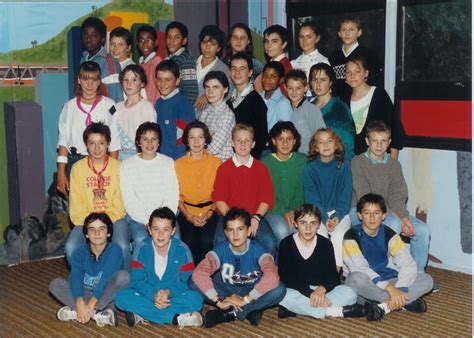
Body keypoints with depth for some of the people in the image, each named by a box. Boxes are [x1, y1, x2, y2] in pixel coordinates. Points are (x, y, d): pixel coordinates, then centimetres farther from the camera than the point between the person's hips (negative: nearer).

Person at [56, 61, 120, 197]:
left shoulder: (109, 106, 0)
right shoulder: (70, 107, 8)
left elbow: (114, 142, -1)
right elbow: (63, 141, 8)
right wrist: (61, 173, 2)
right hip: (74, 162, 2)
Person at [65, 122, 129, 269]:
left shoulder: (117, 166, -1)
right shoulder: (78, 168, 1)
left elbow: (119, 203, -4)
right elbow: (76, 203, -1)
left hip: (114, 218, -1)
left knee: (122, 246, -29)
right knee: (71, 247, -24)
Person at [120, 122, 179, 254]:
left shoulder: (169, 163, 9)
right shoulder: (127, 165, 4)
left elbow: (172, 196, 2)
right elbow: (129, 200, -3)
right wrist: (147, 222, -13)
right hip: (137, 216, -1)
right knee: (141, 240, -29)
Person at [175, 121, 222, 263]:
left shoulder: (216, 162, 5)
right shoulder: (178, 164, 5)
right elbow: (177, 196, 6)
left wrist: (209, 213, -9)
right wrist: (189, 216, -8)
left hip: (210, 212, 0)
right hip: (187, 213, 0)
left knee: (206, 242, -26)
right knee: (188, 242, -26)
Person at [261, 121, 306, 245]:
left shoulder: (303, 161, 4)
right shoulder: (264, 163, -2)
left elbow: (303, 191, 3)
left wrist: (293, 210, -14)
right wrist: (284, 212, -17)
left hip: (297, 208, 2)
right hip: (274, 210, -2)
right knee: (282, 231, -32)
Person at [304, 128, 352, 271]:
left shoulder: (344, 166, 3)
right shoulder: (310, 168, 1)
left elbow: (346, 195, 1)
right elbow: (311, 198, -3)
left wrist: (337, 216, -14)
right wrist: (324, 218, -17)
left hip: (340, 212, 0)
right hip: (317, 213, 0)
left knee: (339, 234, -28)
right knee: (320, 234, -28)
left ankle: (337, 268, -18)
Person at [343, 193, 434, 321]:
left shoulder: (389, 234, -2)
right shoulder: (352, 236, -13)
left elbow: (408, 264, -10)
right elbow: (360, 270, -23)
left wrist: (399, 289, -28)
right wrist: (390, 289, -33)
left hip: (387, 280, 4)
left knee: (427, 280, -13)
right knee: (357, 279, -40)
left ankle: (386, 305, -28)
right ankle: (407, 301, -27)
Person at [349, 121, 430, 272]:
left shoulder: (394, 165, 12)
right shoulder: (358, 162, -4)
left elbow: (398, 196, 1)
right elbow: (365, 197, -12)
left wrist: (404, 217, -19)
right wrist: (394, 215, -20)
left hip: (389, 211, 5)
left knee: (422, 229, -14)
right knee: (394, 223, -33)